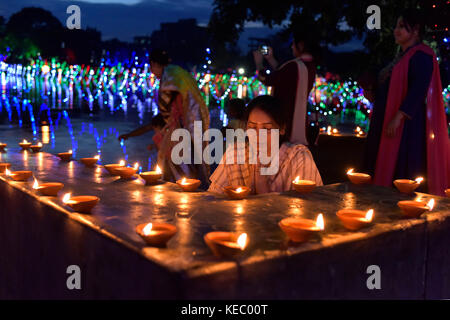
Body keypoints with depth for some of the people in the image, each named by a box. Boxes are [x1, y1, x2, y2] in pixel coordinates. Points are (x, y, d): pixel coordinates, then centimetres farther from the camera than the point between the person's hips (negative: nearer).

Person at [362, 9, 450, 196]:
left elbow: (418, 90, -21)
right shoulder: (401, 56, 20)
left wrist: (398, 117, -27)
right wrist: (374, 94, 9)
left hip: (408, 124, -9)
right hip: (387, 123, 9)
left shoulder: (421, 55, -9)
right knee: (388, 169, 9)